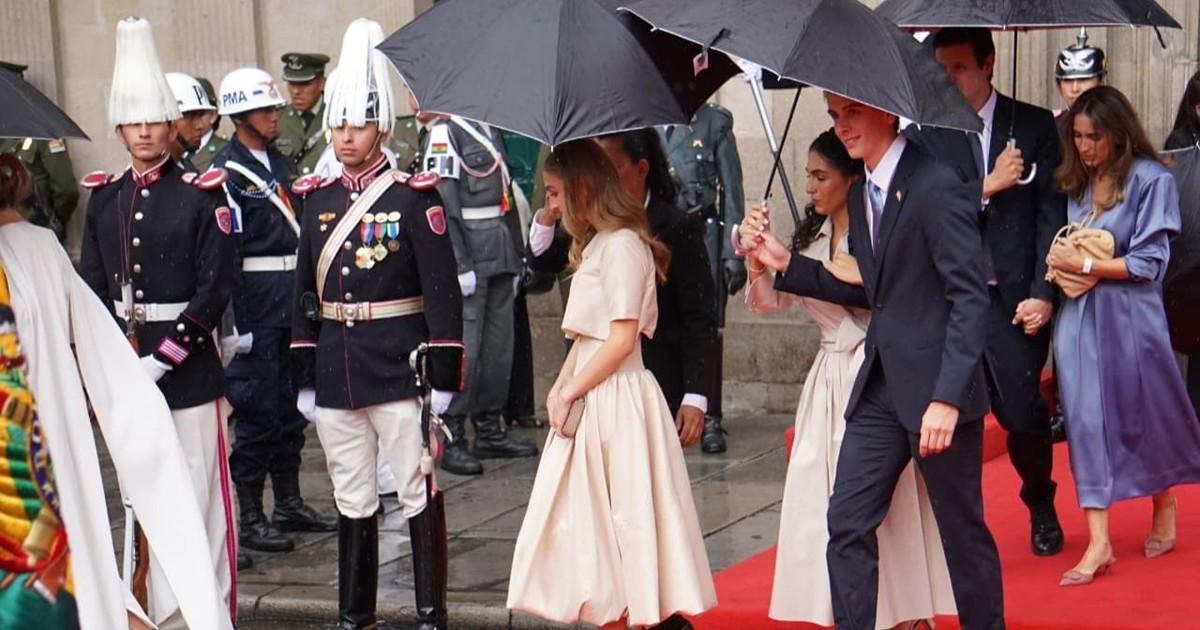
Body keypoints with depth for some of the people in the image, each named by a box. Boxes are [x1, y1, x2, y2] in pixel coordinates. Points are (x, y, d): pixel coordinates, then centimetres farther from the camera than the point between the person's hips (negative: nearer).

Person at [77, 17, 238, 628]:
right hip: (125, 365, 5)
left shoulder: (202, 194, -5)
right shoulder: (104, 196, 9)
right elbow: (92, 286, 9)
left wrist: (161, 358, -16)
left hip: (187, 365, -5)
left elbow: (214, 289, -10)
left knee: (200, 491, -1)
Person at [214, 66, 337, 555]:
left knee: (291, 405, 14)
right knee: (256, 409, -2)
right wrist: (236, 320, -18)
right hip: (257, 307, -8)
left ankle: (290, 504, 25)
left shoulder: (281, 165, 14)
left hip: (294, 303, 8)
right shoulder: (227, 172, -10)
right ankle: (249, 519, 6)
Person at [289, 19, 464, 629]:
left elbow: (442, 290, -8)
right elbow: (305, 291, 12)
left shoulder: (413, 195, -5)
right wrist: (304, 374, 10)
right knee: (351, 500, 14)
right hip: (336, 368, 5)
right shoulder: (318, 197, 9)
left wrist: (443, 374, -12)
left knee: (419, 493, 1)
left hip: (398, 367, -5)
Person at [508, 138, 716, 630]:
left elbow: (622, 338, -19)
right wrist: (559, 387, 3)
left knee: (625, 514, -4)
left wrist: (569, 393, -13)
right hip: (591, 399, 10)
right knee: (595, 516, 11)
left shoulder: (621, 244, -14)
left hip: (616, 400, -10)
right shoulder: (596, 244, 16)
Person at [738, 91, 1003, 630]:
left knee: (962, 530, 6)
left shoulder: (937, 188, -15)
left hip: (936, 387, -8)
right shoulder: (860, 195, 12)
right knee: (847, 524, 5)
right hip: (879, 387, 8)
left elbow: (970, 297, -18)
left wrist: (946, 397, -24)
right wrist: (785, 264, 8)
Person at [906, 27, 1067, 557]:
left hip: (1016, 299, -1)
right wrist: (988, 186, -12)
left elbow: (1052, 213, 2)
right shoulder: (923, 136, 7)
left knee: (1023, 413, -2)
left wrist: (1043, 293, -5)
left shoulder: (1035, 126, 6)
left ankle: (1041, 507, 26)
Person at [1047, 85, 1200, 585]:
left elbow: (1149, 264, -12)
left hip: (1130, 316, -4)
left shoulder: (1151, 180, -8)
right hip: (1079, 317, 4)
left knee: (1144, 413, 10)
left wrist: (1084, 265, -16)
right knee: (1087, 417, -2)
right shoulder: (1075, 183, 9)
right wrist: (1061, 261, -3)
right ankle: (1098, 542, -1)